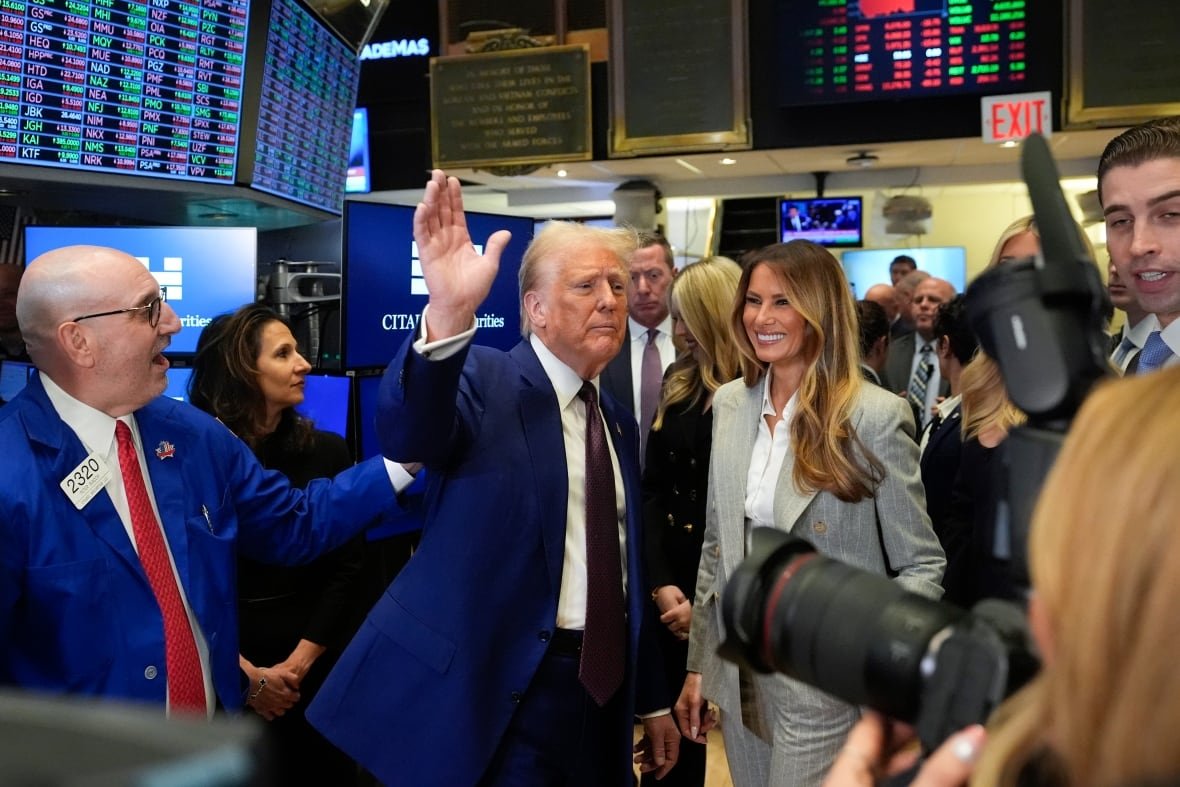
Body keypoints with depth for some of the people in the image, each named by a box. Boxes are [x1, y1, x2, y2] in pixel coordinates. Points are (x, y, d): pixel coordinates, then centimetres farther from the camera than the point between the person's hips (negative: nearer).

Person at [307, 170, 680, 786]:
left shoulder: (617, 420, 11)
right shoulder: (485, 381, -9)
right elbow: (408, 434, -32)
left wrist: (652, 699, 18)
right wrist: (447, 317, -49)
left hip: (601, 690, 7)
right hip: (494, 693, -6)